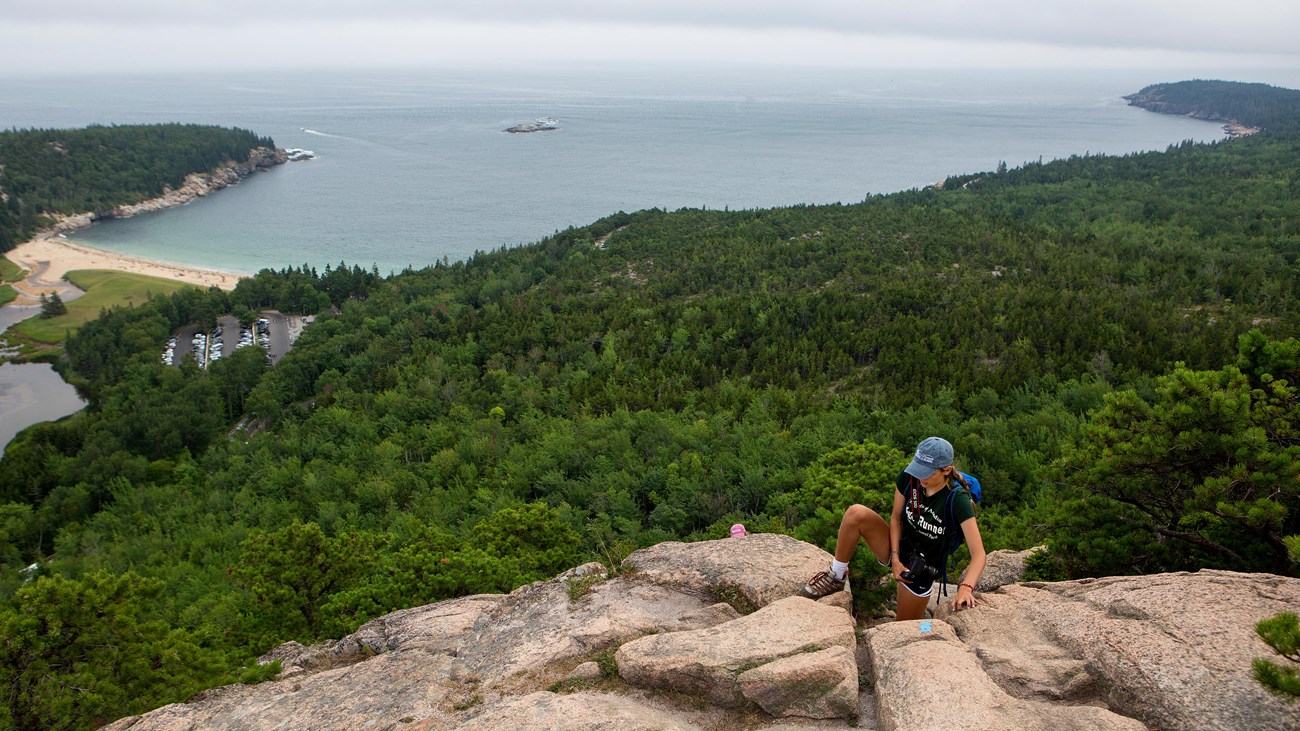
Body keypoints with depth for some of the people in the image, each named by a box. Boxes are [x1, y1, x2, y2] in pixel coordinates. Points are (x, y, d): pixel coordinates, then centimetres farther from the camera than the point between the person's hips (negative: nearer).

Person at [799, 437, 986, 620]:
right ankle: (836, 578, -9)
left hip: (921, 571, -3)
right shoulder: (908, 477, -15)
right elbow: (896, 518, -1)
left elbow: (978, 554, -30)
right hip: (899, 548, 3)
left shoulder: (957, 500, -27)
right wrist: (895, 557, -13)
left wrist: (966, 587, -45)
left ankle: (920, 609, 39)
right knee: (856, 513, -24)